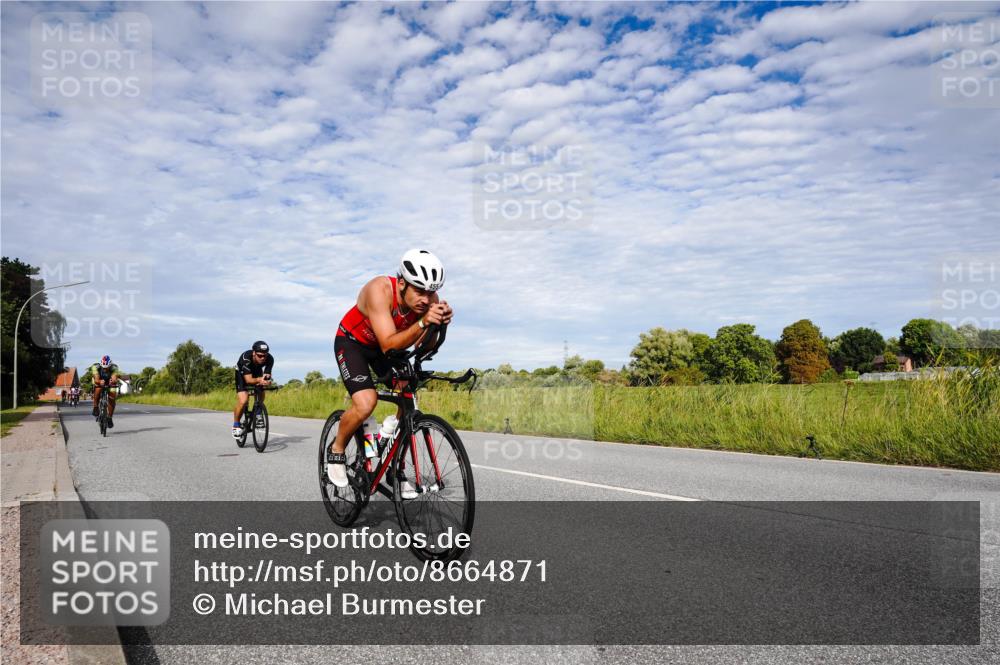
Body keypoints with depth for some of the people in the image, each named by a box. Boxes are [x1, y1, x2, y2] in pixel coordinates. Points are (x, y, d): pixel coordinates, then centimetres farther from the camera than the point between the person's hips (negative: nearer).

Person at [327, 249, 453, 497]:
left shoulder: (430, 299, -22)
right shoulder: (380, 290, -37)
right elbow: (389, 345, -41)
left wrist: (439, 323, -45)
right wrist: (422, 322, -55)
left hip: (385, 346, 5)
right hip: (352, 342, -5)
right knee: (366, 404, -25)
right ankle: (336, 450, 5)